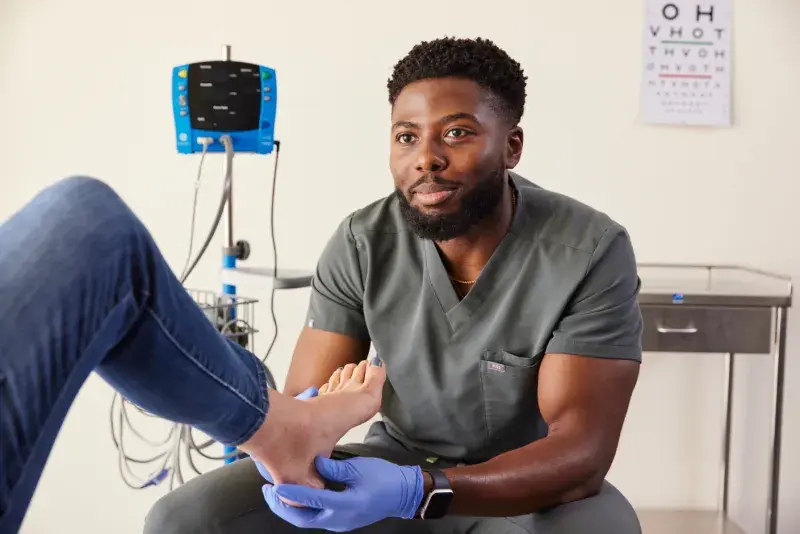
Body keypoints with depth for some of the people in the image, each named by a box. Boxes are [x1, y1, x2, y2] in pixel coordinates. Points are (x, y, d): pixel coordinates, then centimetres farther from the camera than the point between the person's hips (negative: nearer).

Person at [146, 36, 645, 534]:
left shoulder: (590, 252, -22)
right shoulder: (362, 243, -13)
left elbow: (583, 450, -27)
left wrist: (420, 492, -43)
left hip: (537, 485, -2)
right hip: (397, 461, 3)